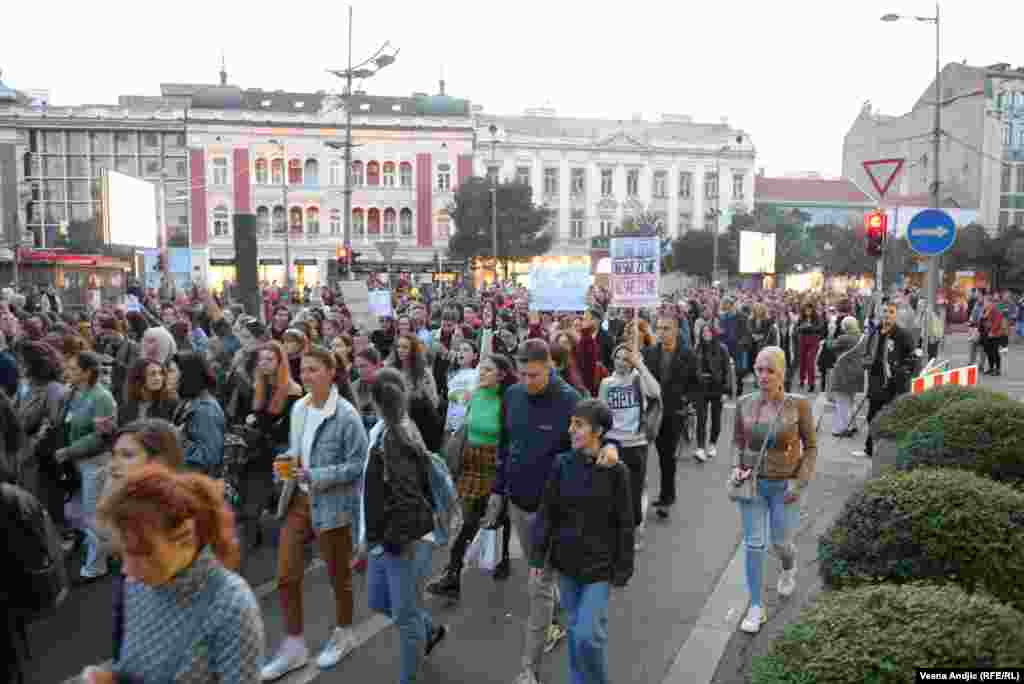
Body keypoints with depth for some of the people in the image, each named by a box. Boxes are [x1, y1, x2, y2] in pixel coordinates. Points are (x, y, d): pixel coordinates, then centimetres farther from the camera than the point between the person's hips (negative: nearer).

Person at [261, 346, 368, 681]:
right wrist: (287, 461, -5)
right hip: (297, 499, 6)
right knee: (286, 576, 8)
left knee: (338, 575, 14)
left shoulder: (346, 415, -18)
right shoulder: (298, 408, 3)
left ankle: (344, 634, 39)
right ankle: (293, 646, 27)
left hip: (332, 503, -6)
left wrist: (316, 476, -24)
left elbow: (359, 463, -17)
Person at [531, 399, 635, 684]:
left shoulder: (616, 471, -12)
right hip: (567, 561, 3)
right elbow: (547, 512, 1)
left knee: (588, 634, -4)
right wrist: (537, 555, -1)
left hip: (599, 564, -3)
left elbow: (624, 524, -6)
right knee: (575, 628, 16)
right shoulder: (563, 464, -5)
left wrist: (623, 569, -4)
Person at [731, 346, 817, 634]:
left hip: (784, 485, -2)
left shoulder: (798, 404, -12)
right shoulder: (745, 403, -5)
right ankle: (756, 607, 15)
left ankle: (789, 567, 49)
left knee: (780, 543, 12)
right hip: (752, 483, 2)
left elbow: (811, 447, -3)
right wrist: (736, 467, -7)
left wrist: (799, 482, -10)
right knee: (753, 544, 3)